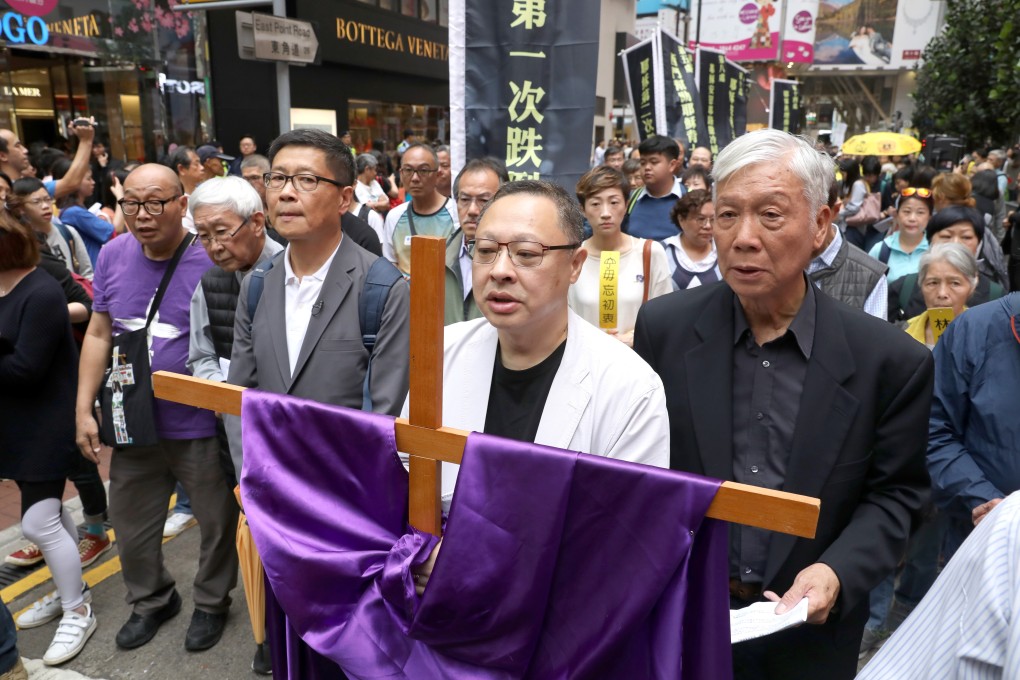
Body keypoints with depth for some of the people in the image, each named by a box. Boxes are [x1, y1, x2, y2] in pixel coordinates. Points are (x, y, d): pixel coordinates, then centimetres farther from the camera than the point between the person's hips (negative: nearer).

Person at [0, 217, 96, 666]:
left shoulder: (40, 293, -19)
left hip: (44, 424, -8)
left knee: (38, 522, -3)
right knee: (50, 511, 19)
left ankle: (79, 612, 14)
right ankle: (71, 591, 36)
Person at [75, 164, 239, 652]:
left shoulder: (213, 261, -16)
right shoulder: (113, 256, -1)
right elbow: (99, 334, 7)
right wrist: (84, 409, 5)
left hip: (200, 426, -4)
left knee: (218, 523, 13)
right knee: (131, 525, 21)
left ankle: (211, 602, 39)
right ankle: (150, 600, 46)